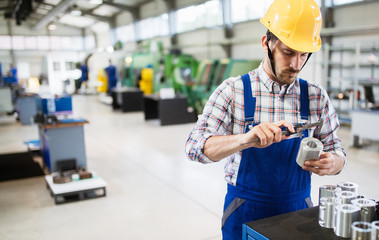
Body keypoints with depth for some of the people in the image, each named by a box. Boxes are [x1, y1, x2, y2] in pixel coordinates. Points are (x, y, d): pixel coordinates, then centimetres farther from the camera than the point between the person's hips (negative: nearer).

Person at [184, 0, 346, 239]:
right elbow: (195, 146, -19)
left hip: (297, 210, 3)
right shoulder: (233, 91, -11)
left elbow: (335, 150, 5)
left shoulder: (316, 97, -2)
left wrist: (331, 163, -20)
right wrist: (245, 139, -37)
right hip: (245, 213, -2)